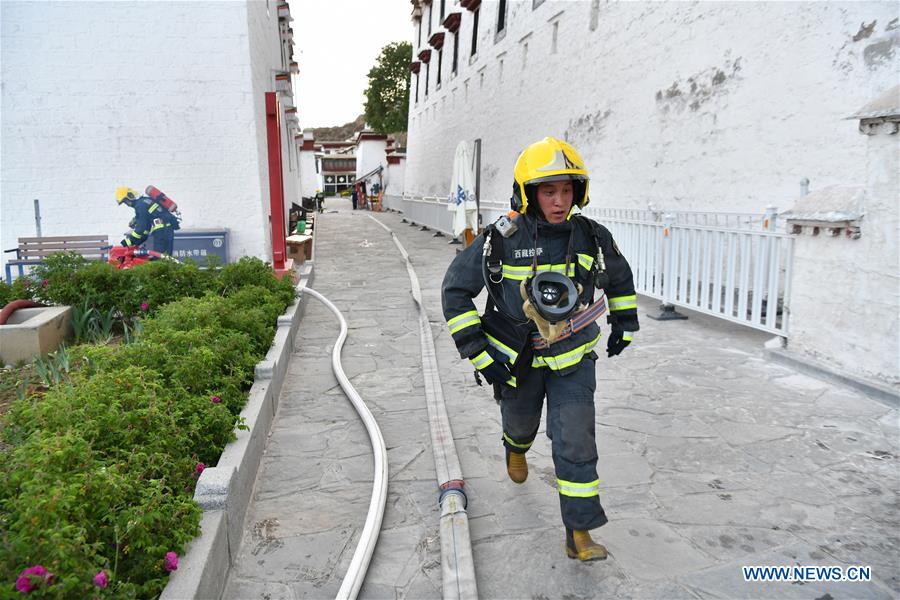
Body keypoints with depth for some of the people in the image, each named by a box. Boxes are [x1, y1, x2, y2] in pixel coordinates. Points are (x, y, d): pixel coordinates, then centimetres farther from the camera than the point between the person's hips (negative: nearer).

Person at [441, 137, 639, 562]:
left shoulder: (592, 238, -12)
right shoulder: (500, 241, -21)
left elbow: (620, 275, 10)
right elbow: (455, 289, -13)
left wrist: (624, 323, 13)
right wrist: (478, 353, -17)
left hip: (573, 358, 1)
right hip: (518, 359, 0)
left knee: (575, 442, -6)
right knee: (521, 421, 23)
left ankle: (579, 533, 7)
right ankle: (516, 447, 60)